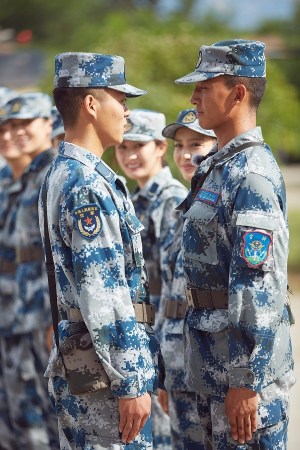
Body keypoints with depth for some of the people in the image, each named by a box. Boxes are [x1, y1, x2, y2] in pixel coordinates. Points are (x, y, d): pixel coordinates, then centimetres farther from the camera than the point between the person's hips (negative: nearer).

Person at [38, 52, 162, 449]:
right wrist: (130, 383, -20)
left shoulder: (63, 174, 15)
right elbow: (103, 295, -21)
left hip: (73, 365, 10)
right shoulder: (88, 185, -17)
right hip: (103, 371, -10)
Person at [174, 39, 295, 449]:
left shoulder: (251, 176, -19)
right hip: (213, 365, 10)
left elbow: (260, 287, -24)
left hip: (244, 368, -10)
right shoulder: (217, 168, 13)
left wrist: (246, 382, -24)